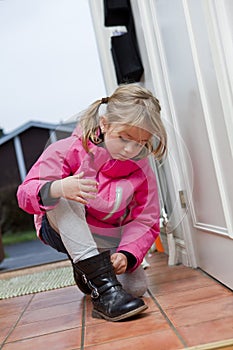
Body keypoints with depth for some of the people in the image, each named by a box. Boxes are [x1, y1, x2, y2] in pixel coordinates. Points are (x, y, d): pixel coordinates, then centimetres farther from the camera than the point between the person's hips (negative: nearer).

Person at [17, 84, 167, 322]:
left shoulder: (141, 171, -9)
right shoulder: (69, 150, -20)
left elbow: (145, 222, -10)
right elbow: (26, 194, -26)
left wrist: (126, 254, -30)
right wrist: (58, 189, -50)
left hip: (106, 241, 3)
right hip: (61, 230, -3)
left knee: (137, 286, -21)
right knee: (62, 195, -35)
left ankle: (86, 269, 16)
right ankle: (102, 286, -41)